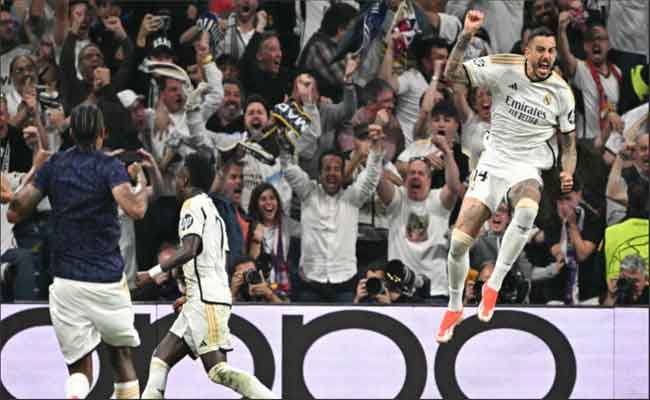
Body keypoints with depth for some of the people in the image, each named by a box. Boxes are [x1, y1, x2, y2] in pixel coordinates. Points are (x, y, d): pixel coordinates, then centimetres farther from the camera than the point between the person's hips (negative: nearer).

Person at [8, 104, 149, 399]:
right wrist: (144, 187, 0)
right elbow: (135, 209, -21)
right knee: (121, 355, 19)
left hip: (66, 282, 2)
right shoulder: (110, 167, -5)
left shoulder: (54, 165, 5)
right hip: (108, 279, -2)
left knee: (79, 365, 3)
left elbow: (17, 210, 6)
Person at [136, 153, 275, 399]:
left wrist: (153, 274, -19)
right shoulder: (212, 209, 23)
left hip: (206, 300, -10)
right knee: (161, 358, 7)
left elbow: (189, 250, -21)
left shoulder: (193, 205, -6)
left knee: (217, 371, -15)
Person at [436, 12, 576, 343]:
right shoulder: (504, 69, -7)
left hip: (529, 169, -1)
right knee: (460, 239, -7)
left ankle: (494, 285, -24)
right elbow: (452, 74, -12)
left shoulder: (561, 92, -3)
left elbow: (568, 144, 8)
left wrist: (567, 174, -12)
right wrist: (466, 35, -24)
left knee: (527, 210, -37)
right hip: (493, 162, 1)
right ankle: (455, 306, 20)